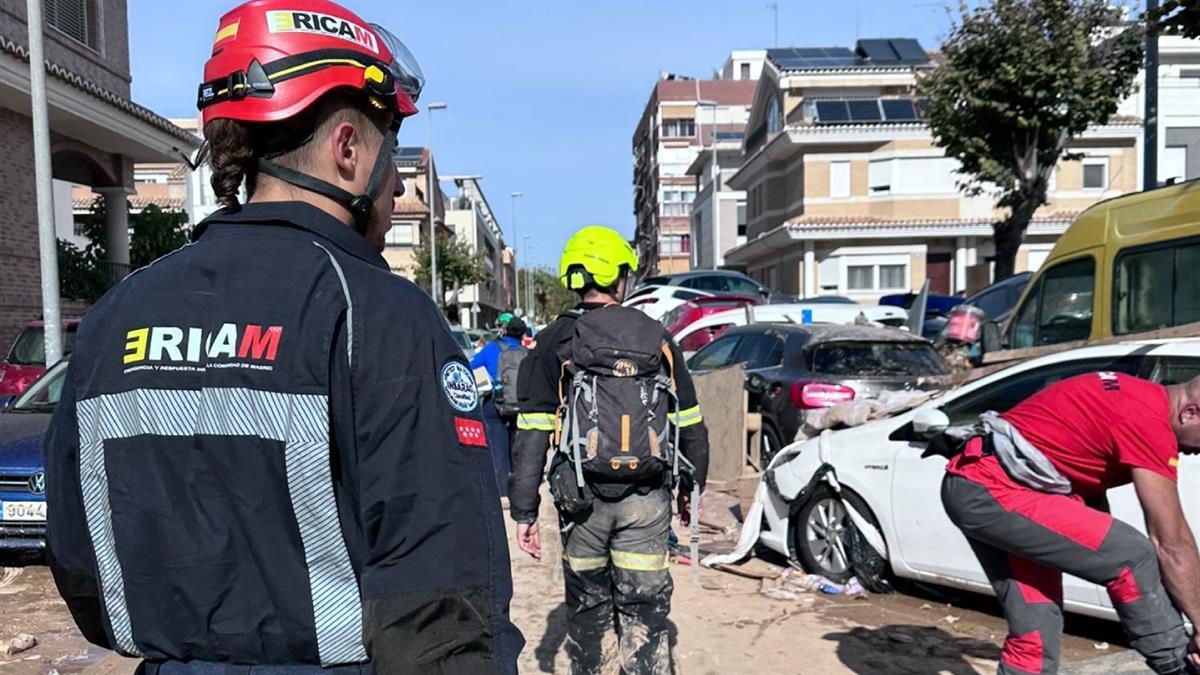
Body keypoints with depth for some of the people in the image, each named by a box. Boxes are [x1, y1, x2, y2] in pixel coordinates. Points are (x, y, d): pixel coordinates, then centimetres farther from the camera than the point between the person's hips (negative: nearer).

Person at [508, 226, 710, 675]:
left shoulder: (553, 343, -2)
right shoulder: (656, 337, 3)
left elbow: (533, 434, -7)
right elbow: (690, 426, 6)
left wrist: (524, 510, -2)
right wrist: (692, 487, 20)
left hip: (582, 497, 0)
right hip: (647, 498, 0)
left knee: (587, 603, 19)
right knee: (645, 610, 7)